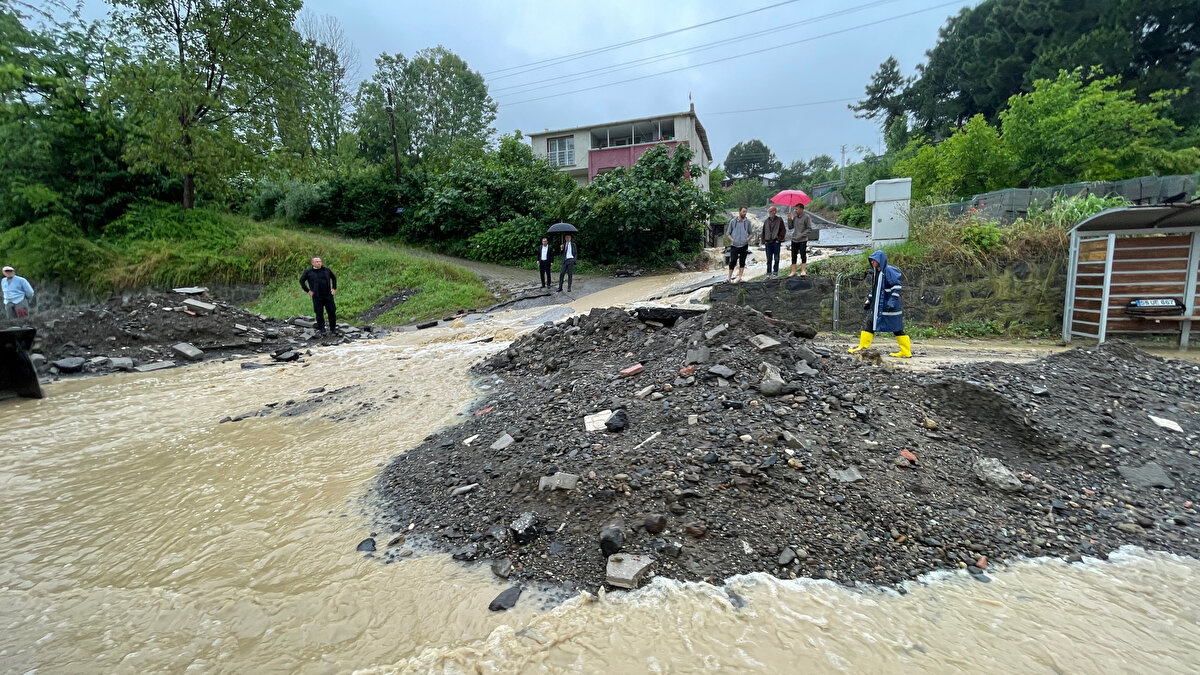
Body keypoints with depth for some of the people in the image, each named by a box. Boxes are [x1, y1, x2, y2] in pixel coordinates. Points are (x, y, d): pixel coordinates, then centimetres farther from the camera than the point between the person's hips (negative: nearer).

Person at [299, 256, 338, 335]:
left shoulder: (327, 270, 7)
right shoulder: (308, 272, 1)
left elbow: (334, 277, 21)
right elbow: (301, 281, 7)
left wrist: (334, 288, 13)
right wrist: (307, 290, 0)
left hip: (328, 295, 2)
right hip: (317, 297, -2)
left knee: (332, 312, 3)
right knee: (319, 314, 3)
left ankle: (333, 329, 15)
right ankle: (322, 330, 14)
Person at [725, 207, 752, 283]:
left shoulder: (747, 221, 7)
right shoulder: (733, 221, 4)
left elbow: (750, 233, 16)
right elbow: (728, 233, 10)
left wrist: (748, 239, -2)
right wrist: (732, 239, -4)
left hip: (744, 245, 1)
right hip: (734, 245, -1)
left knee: (742, 262, 3)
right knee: (732, 261, -8)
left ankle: (740, 278, 10)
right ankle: (729, 278, 0)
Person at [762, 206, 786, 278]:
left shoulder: (779, 220, 3)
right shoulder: (766, 221, 12)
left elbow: (783, 230, 0)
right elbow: (763, 232, 16)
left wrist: (779, 239, -8)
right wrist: (764, 241, 6)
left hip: (776, 242, -3)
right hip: (768, 242, 3)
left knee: (776, 258, 0)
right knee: (769, 259, 5)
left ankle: (775, 273, 5)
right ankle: (768, 273, 10)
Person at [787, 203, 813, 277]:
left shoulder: (806, 216, -6)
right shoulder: (794, 216, 10)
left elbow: (809, 229, -7)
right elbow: (791, 227, 12)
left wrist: (802, 235, -15)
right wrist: (789, 219, -1)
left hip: (803, 240, -5)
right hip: (794, 239, 5)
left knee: (803, 255, -4)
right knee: (793, 256, 6)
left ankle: (803, 271, 2)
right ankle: (793, 271, 10)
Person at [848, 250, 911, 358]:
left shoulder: (889, 270, -13)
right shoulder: (877, 272, 13)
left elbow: (896, 286, -19)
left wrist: (893, 300, -25)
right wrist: (868, 301, 18)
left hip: (889, 307, -9)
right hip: (878, 306, 9)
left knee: (897, 328, 1)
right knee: (869, 324, 5)